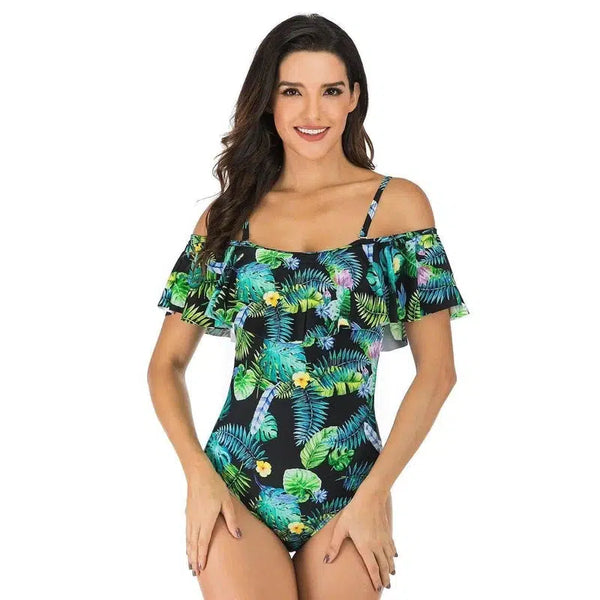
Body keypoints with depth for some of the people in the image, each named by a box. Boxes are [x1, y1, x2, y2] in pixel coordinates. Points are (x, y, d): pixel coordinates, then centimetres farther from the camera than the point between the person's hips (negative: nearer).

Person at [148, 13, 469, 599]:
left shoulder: (397, 203, 1)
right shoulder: (229, 215, 7)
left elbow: (437, 370, -1)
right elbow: (167, 364, 9)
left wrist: (375, 492, -7)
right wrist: (200, 477, -5)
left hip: (350, 491, 0)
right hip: (235, 488, 1)